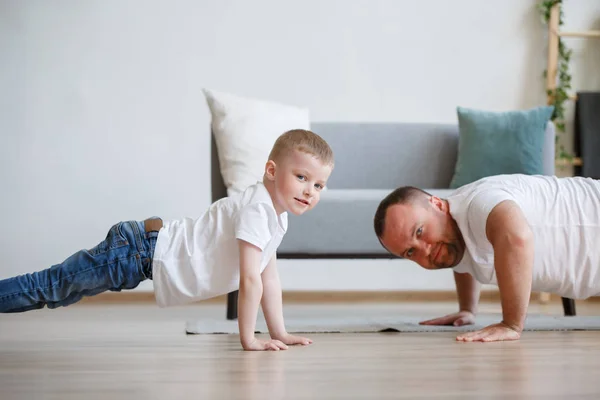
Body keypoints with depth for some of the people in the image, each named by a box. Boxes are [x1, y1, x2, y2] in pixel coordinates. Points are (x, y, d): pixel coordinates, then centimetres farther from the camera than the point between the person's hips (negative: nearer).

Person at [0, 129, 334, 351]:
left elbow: (269, 279, 13)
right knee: (50, 287, -1)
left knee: (58, 290, 19)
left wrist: (280, 333, 11)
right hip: (141, 251, -9)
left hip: (152, 247, 9)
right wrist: (248, 339, -21)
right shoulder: (255, 210, -25)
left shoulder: (277, 214, 6)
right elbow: (249, 279, -26)